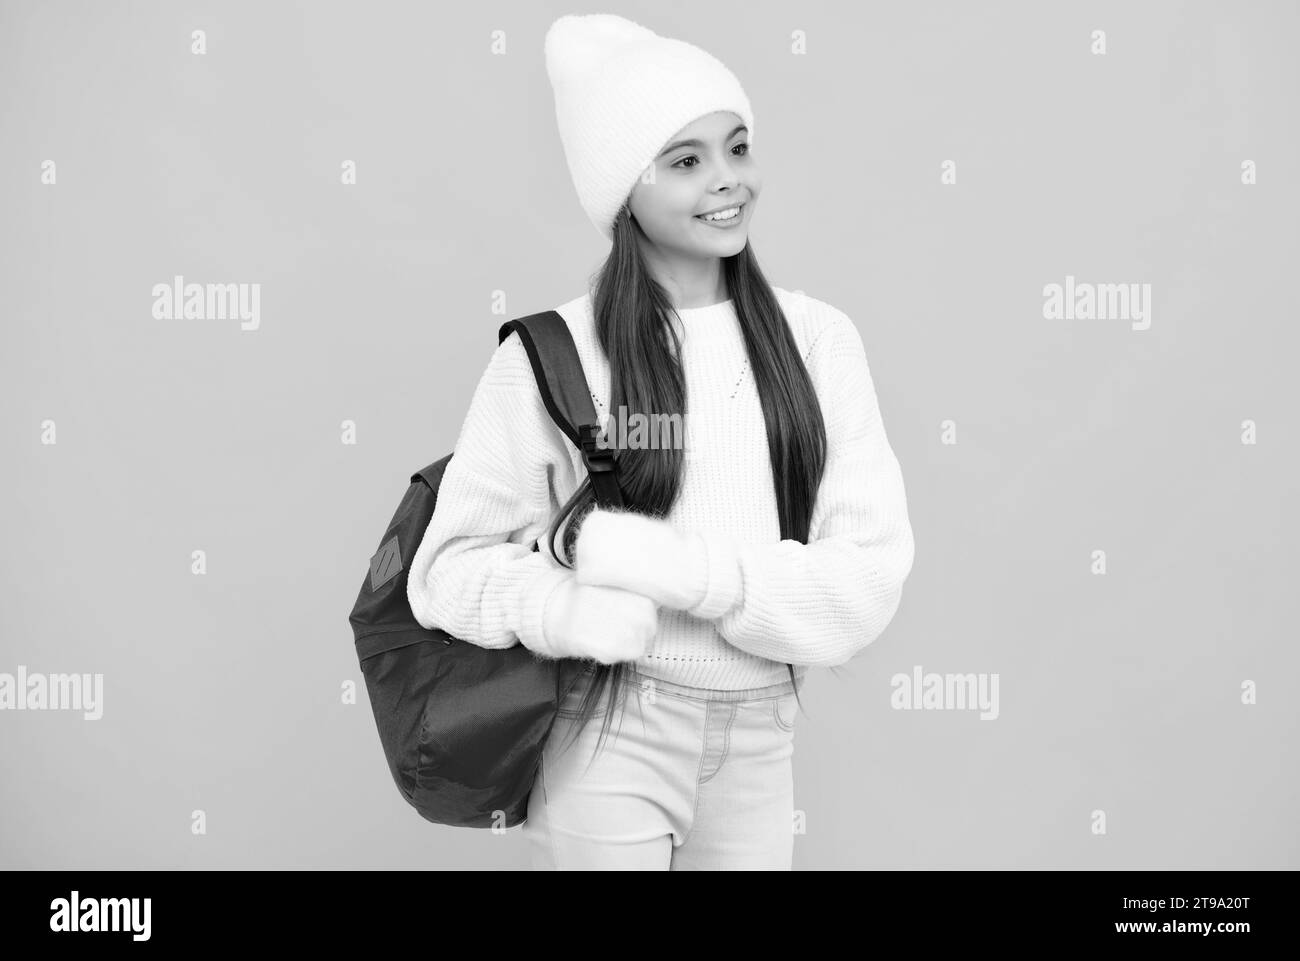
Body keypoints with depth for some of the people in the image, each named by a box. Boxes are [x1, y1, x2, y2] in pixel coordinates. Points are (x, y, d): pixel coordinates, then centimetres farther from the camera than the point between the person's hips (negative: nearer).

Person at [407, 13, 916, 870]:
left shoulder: (819, 339, -4)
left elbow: (870, 576, -10)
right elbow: (454, 565, -8)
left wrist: (666, 564, -21)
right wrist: (570, 608, -27)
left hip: (761, 742, 3)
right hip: (606, 739, -3)